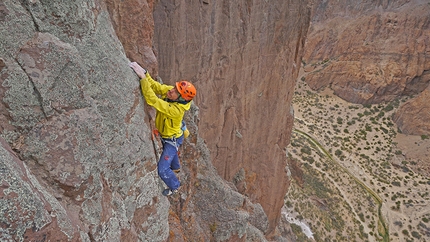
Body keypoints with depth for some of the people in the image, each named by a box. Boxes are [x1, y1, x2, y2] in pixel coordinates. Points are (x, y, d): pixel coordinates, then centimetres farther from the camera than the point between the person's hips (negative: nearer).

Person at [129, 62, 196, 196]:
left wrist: (143, 77, -50)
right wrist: (144, 72, -40)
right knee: (171, 151, 37)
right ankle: (176, 167, 71)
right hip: (165, 134, 8)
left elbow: (152, 99, -50)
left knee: (162, 170, -1)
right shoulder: (168, 91, -23)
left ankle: (174, 186, 30)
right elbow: (155, 86, -23)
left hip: (172, 139, -8)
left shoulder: (176, 110, -44)